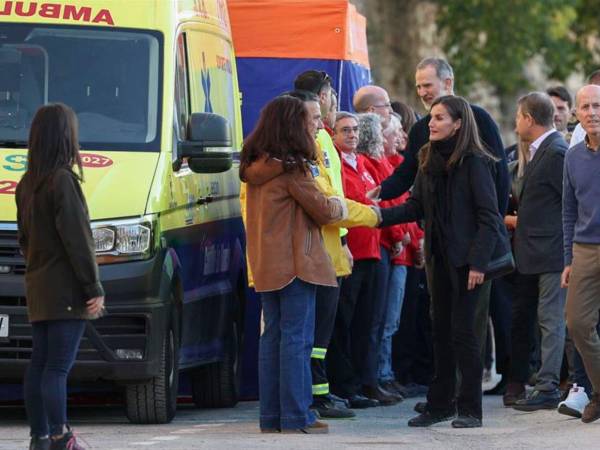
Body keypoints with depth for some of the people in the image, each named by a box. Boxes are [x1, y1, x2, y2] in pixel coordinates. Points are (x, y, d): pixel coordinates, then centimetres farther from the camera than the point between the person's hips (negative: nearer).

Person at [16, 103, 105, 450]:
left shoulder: (27, 184, 12)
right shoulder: (62, 181, -15)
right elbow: (76, 239, -16)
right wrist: (94, 288, -13)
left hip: (38, 289, 9)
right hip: (65, 291, -9)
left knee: (40, 364, 9)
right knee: (58, 366, -10)